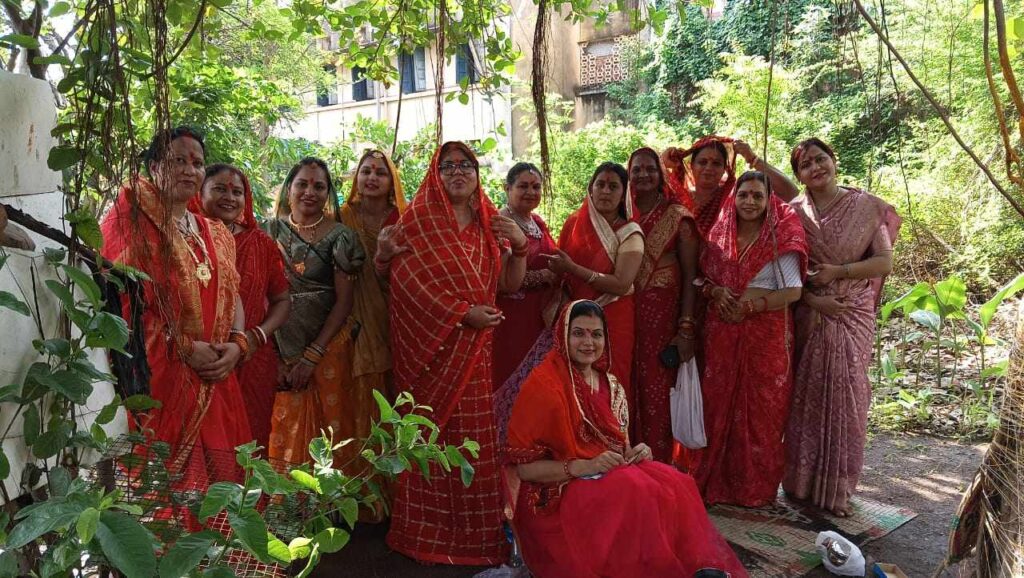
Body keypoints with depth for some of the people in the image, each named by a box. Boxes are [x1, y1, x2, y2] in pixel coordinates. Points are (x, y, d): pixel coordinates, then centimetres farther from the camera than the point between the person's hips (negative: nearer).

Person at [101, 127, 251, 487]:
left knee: (218, 476, 6)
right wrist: (183, 346, -15)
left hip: (215, 378, 6)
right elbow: (121, 299, -11)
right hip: (157, 373, -6)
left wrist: (236, 343, -3)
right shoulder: (132, 218, -2)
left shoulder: (216, 234, 18)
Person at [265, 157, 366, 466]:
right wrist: (276, 357, -6)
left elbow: (344, 301, -6)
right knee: (283, 435, 5)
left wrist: (312, 357, -12)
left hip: (327, 344, -2)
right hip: (279, 345, 2)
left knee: (325, 431, 1)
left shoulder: (340, 236, -2)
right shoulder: (272, 230, 5)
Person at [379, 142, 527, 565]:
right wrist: (463, 313, -16)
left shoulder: (489, 223, 12)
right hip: (432, 345, -4)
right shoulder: (418, 218, -2)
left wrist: (519, 245, -6)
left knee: (474, 436, 6)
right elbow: (406, 279, -12)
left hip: (476, 350, 4)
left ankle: (475, 530, 18)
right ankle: (429, 532, 14)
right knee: (433, 434, 1)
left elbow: (509, 284, 11)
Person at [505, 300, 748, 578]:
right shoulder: (544, 384, -12)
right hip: (559, 493, -6)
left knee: (675, 486, -21)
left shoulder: (610, 385, 10)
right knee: (638, 495, -32)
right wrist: (584, 466, -24)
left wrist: (633, 452, -6)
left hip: (613, 477, 6)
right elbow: (521, 466, -13)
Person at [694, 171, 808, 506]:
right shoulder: (719, 234, 9)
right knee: (719, 404, 5)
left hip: (766, 333, -3)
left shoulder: (780, 239, -1)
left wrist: (752, 305, -16)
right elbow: (701, 276, 12)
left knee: (762, 410, 2)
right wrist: (715, 291, -9)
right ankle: (717, 481, 17)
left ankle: (758, 487, 16)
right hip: (722, 333, 3)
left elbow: (793, 290, -7)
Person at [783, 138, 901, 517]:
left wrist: (837, 272, -13)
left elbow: (885, 262, -2)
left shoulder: (867, 207, 1)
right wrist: (813, 300, -13)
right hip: (808, 314, 1)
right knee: (804, 396, 3)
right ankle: (801, 481, 16)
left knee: (845, 393, 0)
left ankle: (838, 487, 14)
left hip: (852, 316, 0)